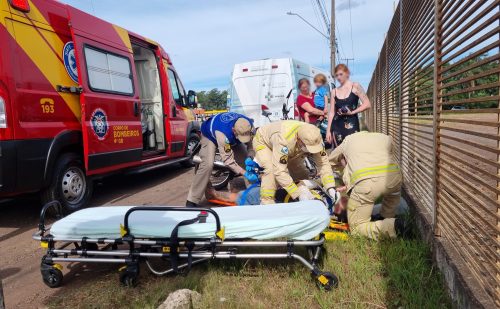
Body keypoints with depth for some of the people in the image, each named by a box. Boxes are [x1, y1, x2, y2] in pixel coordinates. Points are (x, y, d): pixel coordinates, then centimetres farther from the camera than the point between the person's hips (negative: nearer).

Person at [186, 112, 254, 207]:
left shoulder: (250, 125, -30)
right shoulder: (223, 132, -46)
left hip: (231, 138, 6)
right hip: (209, 135, -6)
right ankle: (192, 201, -20)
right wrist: (244, 173, -41)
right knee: (208, 164, -27)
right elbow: (228, 159, -39)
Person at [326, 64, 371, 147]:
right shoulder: (335, 91, 11)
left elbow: (367, 104, -3)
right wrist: (328, 130, 3)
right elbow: (331, 112, 9)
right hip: (336, 126, 3)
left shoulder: (355, 86, 2)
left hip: (351, 125, -3)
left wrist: (352, 112, -13)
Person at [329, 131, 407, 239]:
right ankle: (386, 218, 31)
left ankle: (392, 226, -9)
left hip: (364, 181, -3)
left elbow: (330, 159, 42)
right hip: (393, 175, 3)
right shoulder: (386, 138, 33)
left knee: (356, 227, 9)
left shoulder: (348, 140, 32)